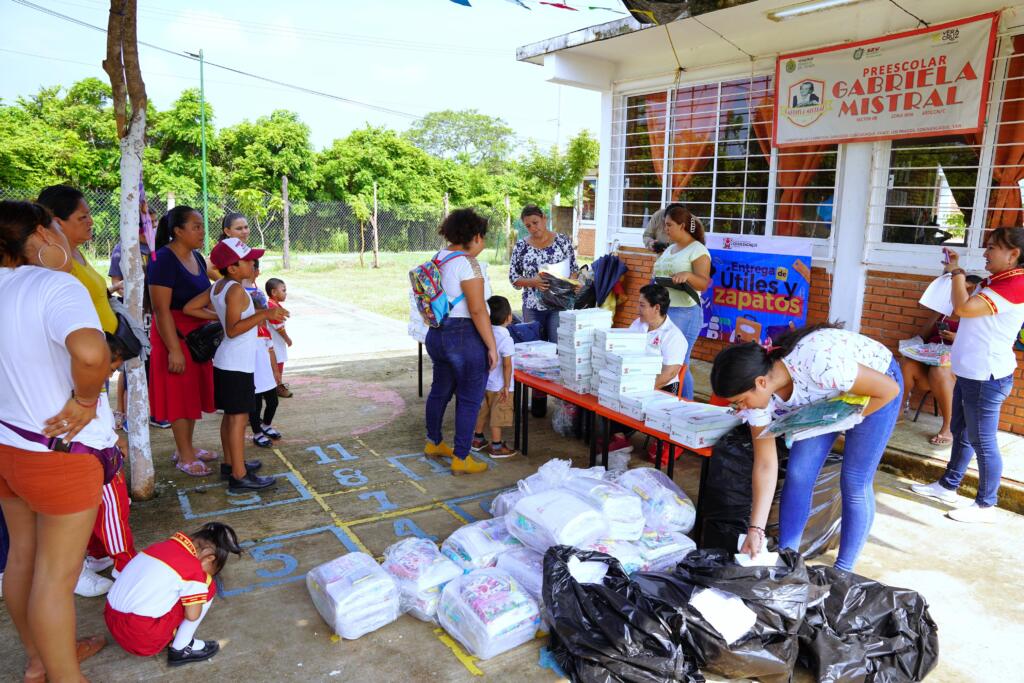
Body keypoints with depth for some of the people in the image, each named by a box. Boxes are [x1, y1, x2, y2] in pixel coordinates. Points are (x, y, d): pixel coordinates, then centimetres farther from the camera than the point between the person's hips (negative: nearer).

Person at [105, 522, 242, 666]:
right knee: (208, 588, 1)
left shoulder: (161, 546, 9)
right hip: (144, 641, -8)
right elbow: (192, 615, -9)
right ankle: (181, 649, 9)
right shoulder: (193, 566, -13)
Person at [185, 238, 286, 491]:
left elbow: (190, 308, 11)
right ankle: (239, 476, -1)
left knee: (230, 415, 17)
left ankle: (231, 464, 29)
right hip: (237, 365, -9)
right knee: (239, 417, -6)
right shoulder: (236, 290, -19)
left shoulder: (217, 287, 8)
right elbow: (233, 330, -25)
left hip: (226, 362, 9)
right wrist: (265, 314, -30)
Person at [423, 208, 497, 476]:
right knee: (469, 399, 3)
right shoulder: (467, 263, -18)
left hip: (437, 334, 9)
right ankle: (461, 459, 11)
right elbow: (477, 310, -21)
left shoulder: (438, 258, 8)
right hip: (466, 336, -9)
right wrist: (492, 346, -17)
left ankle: (433, 443, 39)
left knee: (440, 390, 22)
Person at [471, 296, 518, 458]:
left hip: (484, 382, 7)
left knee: (483, 412, 20)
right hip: (498, 385, -7)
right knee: (497, 416, 4)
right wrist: (507, 386, -16)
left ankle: (478, 439, 32)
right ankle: (496, 447, 12)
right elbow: (507, 365, -22)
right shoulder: (506, 339, -21)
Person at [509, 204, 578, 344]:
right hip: (532, 307, 1)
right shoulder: (521, 246, 3)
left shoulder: (562, 241, 1)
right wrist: (533, 282, -14)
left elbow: (573, 269, 7)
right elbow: (513, 276, 3)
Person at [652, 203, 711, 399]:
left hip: (683, 313, -8)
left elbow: (703, 283, -17)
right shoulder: (670, 249, 17)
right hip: (661, 310, 8)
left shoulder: (698, 250, -7)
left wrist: (688, 275, -33)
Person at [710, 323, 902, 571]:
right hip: (828, 395, 5)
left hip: (875, 383, -4)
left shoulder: (818, 364, -43)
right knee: (798, 474, -4)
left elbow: (889, 388, -27)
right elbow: (765, 465, -17)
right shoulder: (756, 390, -23)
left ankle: (843, 571, 12)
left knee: (854, 484, -5)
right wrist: (756, 529, -21)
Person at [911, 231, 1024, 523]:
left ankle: (986, 506, 12)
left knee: (982, 441, 0)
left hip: (986, 378, -10)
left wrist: (957, 272, -13)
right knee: (961, 433, 20)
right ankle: (948, 486, 33)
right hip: (970, 373, 10)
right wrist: (956, 272, 10)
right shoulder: (995, 282, 11)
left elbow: (963, 308, -27)